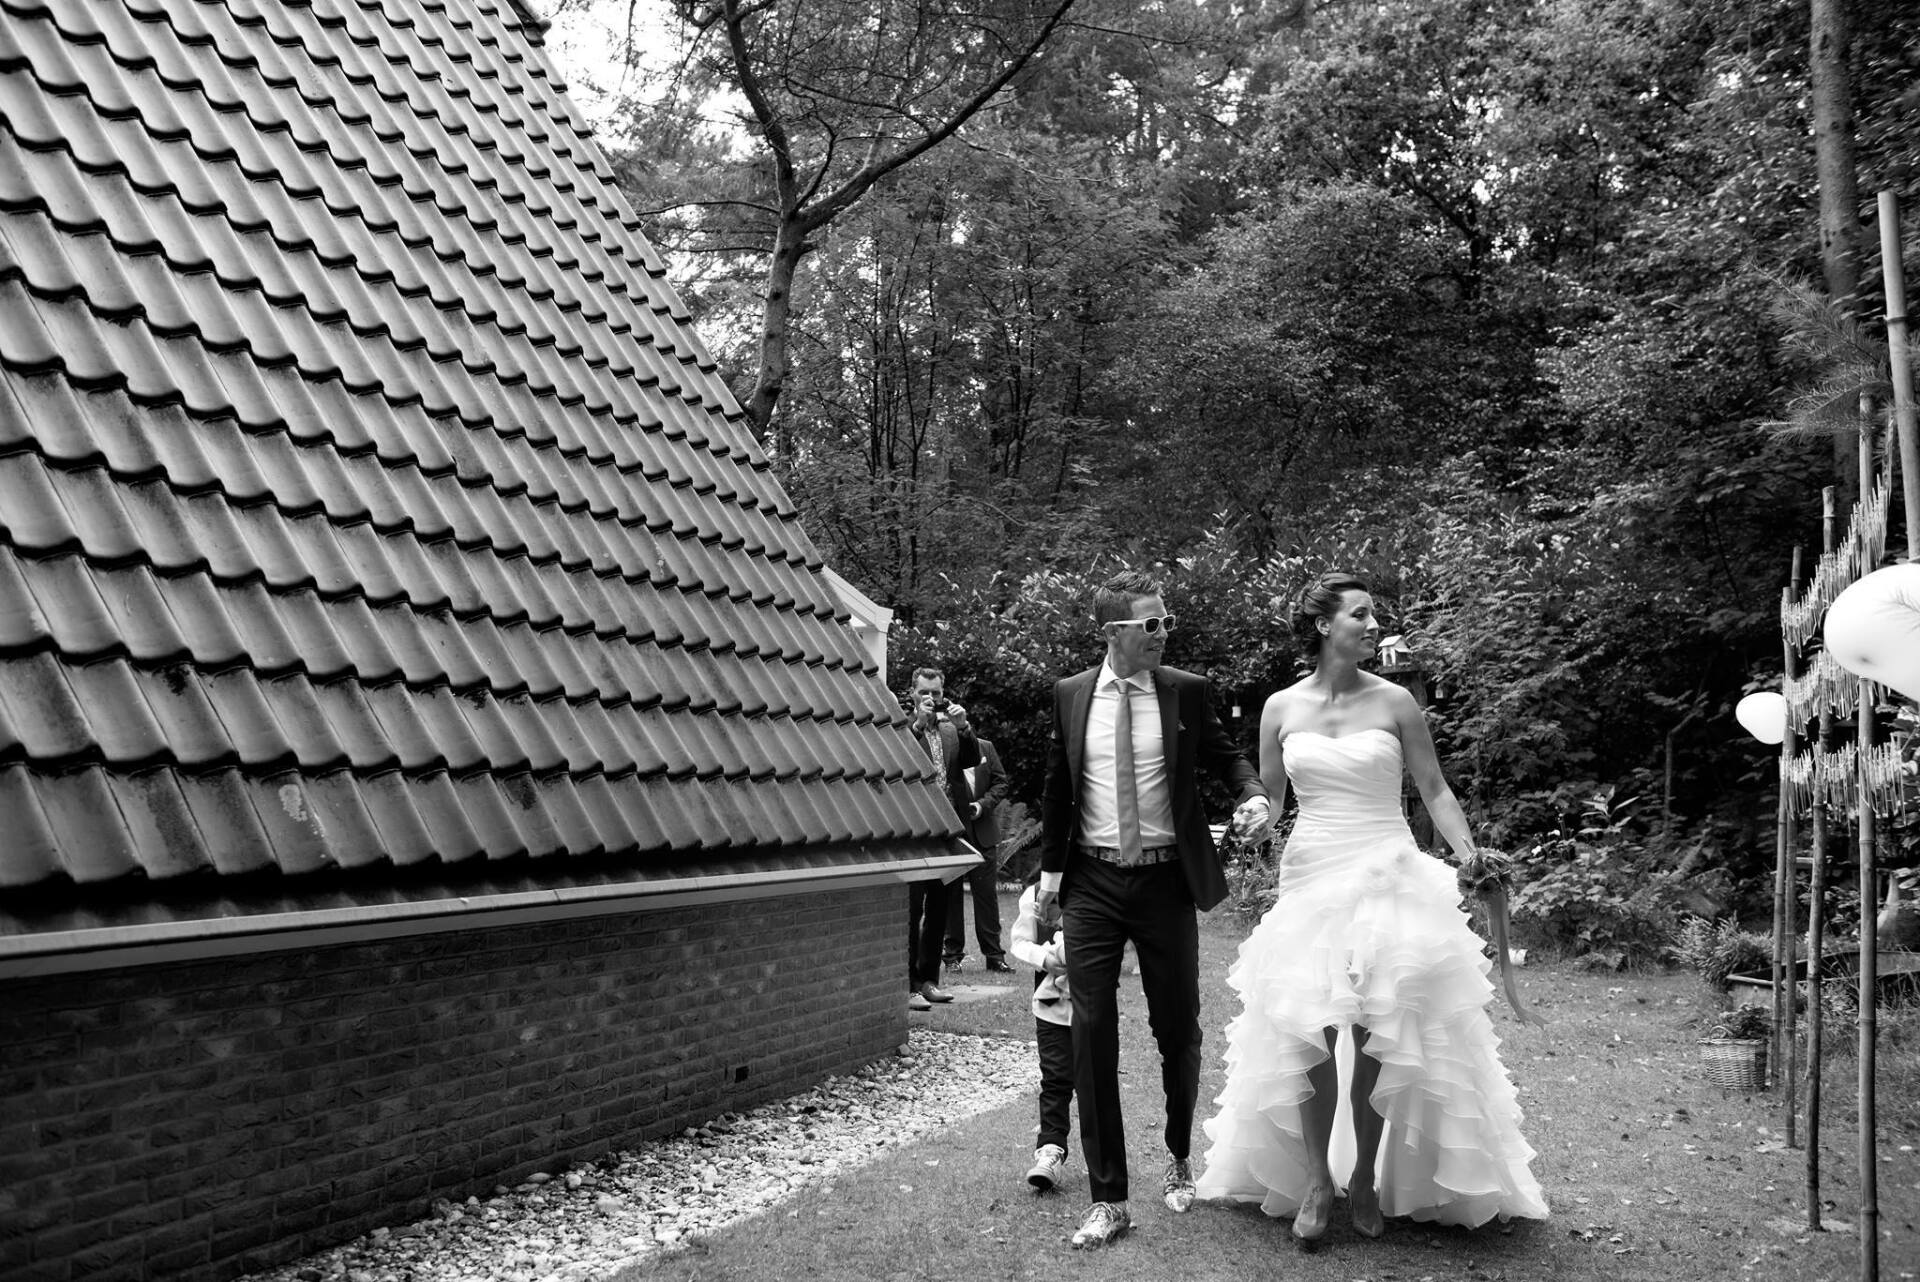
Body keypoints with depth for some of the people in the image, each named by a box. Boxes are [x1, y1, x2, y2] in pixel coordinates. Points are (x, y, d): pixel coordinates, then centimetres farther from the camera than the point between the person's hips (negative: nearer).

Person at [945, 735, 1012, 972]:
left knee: (987, 893, 5)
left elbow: (1000, 782, 7)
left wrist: (983, 804, -7)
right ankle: (953, 955, 13)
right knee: (951, 895, 4)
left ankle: (994, 955, 11)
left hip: (982, 832, 3)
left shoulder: (985, 748, 6)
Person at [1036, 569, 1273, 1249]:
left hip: (1166, 882, 0)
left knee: (1178, 1028, 10)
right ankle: (1108, 1199, 6)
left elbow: (1226, 757, 10)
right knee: (1092, 1033, -3)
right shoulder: (1071, 695, 3)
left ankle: (1180, 1158, 38)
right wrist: (1051, 867, 11)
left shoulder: (1186, 691, -1)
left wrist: (1254, 795, -12)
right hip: (1092, 883, 1)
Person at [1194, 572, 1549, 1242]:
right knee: (1306, 1031, -5)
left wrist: (1467, 850, -12)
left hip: (1387, 878, -1)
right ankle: (1315, 1181, 10)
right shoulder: (1281, 708, 3)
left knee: (1376, 1034, -1)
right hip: (1310, 879, 1)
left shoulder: (1394, 702, -1)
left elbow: (1434, 789, 3)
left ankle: (1366, 1179, 17)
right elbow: (1266, 803, 13)